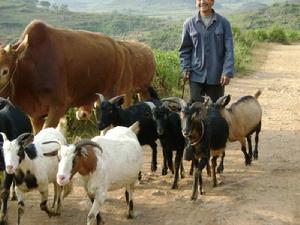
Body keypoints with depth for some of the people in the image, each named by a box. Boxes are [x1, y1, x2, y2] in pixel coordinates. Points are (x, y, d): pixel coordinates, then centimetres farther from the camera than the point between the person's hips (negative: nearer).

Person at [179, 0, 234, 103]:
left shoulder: (223, 23, -2)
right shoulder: (189, 24, 1)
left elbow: (229, 50, -3)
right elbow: (185, 50, 7)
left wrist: (227, 72, -11)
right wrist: (185, 68, -4)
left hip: (217, 76, 0)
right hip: (196, 75, 0)